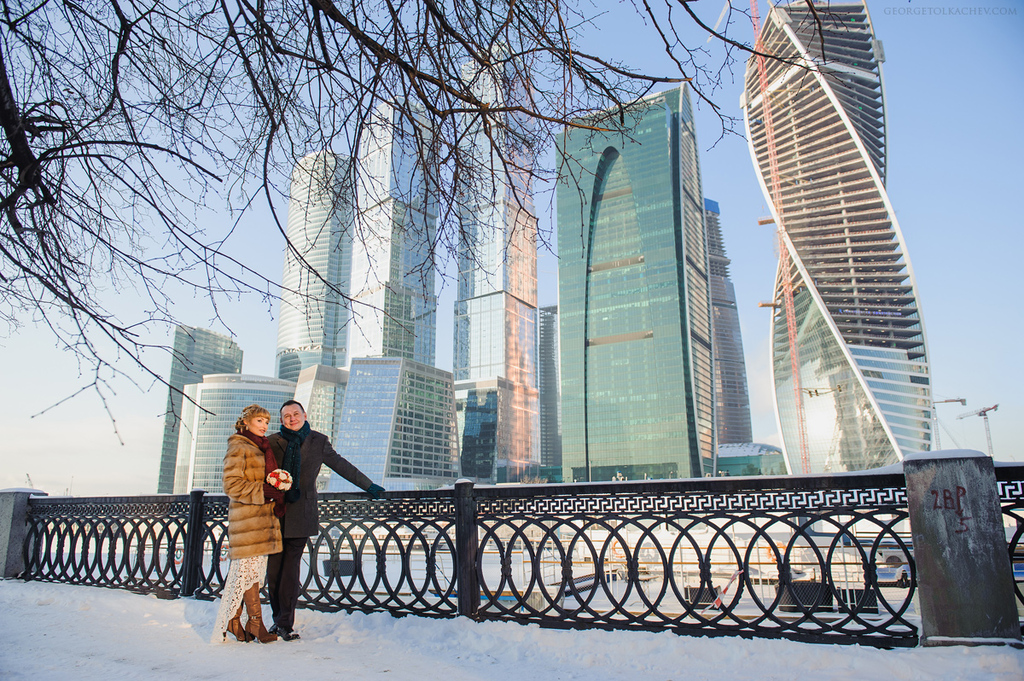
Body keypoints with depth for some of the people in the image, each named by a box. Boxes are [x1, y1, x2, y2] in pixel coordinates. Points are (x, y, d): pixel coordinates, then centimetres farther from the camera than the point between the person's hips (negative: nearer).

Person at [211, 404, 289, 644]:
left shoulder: (263, 449, 20)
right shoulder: (238, 449, -5)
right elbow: (232, 485, -14)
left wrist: (278, 499, 5)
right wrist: (263, 492, -22)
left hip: (264, 517, 8)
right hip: (246, 518, -8)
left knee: (244, 572, 10)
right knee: (249, 570, -5)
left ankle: (233, 621, 19)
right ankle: (255, 622, 1)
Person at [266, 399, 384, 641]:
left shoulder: (318, 442, 8)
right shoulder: (272, 443, 7)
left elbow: (341, 465, 14)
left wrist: (368, 485, 17)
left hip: (300, 514, -1)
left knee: (290, 568, -5)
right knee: (274, 568, 4)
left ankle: (286, 623, 4)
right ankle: (278, 619, 21)